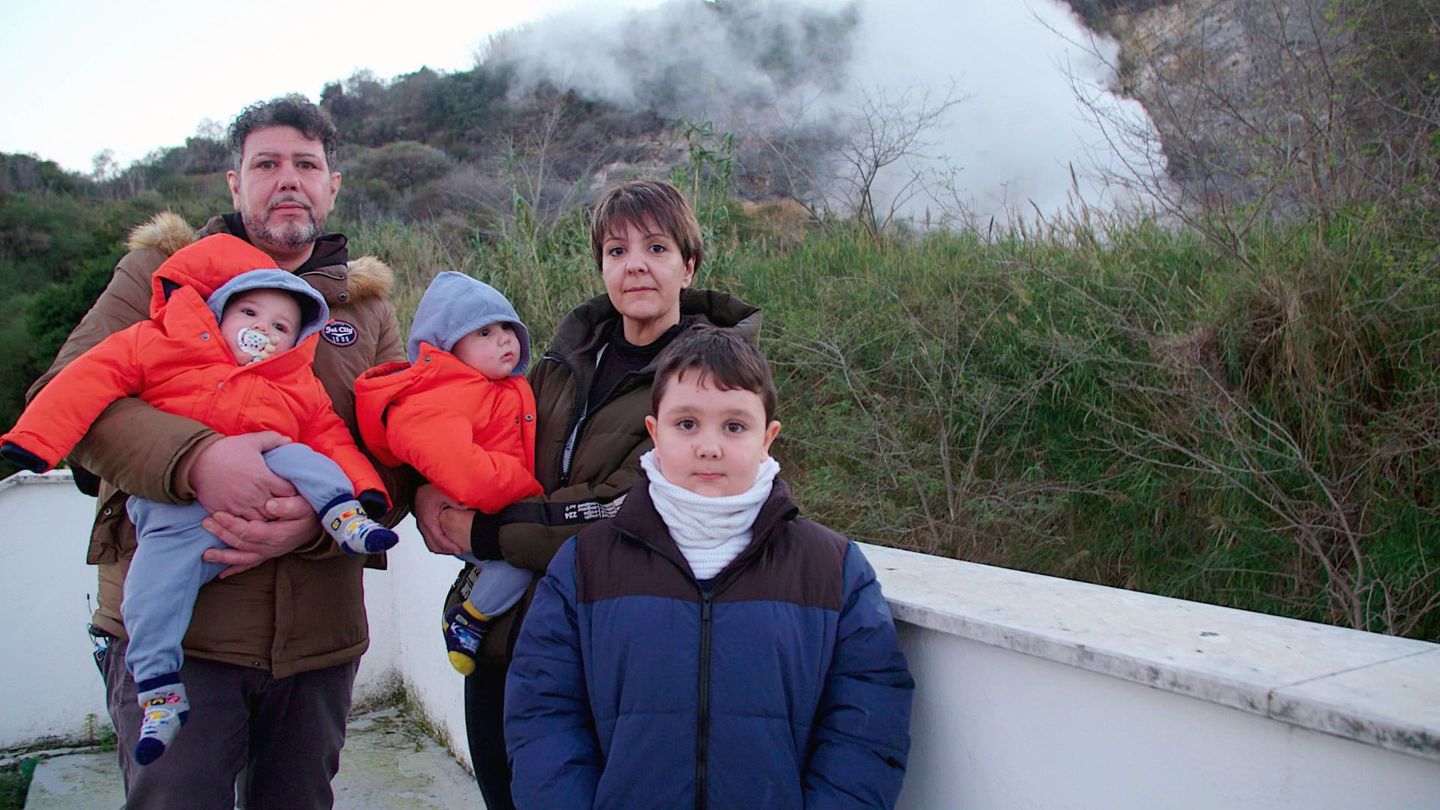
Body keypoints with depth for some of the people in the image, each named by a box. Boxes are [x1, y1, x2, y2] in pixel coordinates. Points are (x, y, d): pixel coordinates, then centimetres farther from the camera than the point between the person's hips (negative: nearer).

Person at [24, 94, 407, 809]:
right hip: (174, 625, -2)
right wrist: (194, 460, -26)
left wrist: (320, 518, -20)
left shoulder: (369, 306, 11)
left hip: (320, 637, 3)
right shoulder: (161, 272, 6)